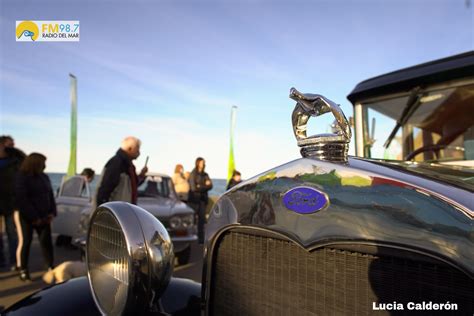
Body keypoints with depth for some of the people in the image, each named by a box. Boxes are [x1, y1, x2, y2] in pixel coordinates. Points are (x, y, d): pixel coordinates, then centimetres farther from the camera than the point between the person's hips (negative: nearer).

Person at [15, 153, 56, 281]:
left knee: (46, 241, 3)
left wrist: (52, 213, 1)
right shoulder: (21, 177, -8)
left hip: (43, 217, 5)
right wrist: (34, 217, -16)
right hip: (27, 217, -5)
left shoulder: (44, 177, 11)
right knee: (26, 242, 2)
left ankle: (51, 267, 9)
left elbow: (50, 196, 13)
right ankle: (23, 270, 15)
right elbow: (22, 200, -14)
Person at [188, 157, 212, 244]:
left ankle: (201, 238, 8)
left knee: (202, 219, 3)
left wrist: (200, 187, -11)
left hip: (203, 199, 5)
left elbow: (210, 186, 4)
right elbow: (193, 188, -11)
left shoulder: (205, 175, 13)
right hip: (194, 199, -5)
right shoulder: (193, 174, -3)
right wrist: (205, 186, -5)